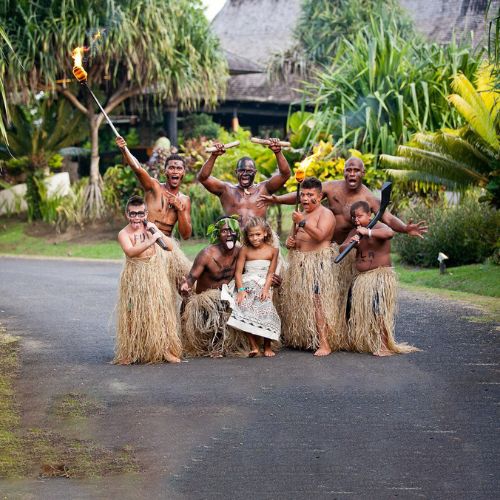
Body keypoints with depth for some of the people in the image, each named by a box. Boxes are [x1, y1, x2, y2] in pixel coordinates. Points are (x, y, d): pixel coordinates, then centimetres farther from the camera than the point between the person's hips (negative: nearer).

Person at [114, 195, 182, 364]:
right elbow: (130, 251, -28)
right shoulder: (124, 233, -9)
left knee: (159, 312, 4)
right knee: (136, 315, -1)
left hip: (156, 277, 4)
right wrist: (151, 240, -35)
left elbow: (170, 247, 2)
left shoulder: (150, 228, 6)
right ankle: (133, 352, 8)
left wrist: (158, 232, -12)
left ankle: (163, 350, 10)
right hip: (135, 279, -4)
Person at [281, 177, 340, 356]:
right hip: (299, 264, 8)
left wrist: (302, 222, -27)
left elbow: (320, 235, -22)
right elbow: (294, 237, 30)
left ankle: (325, 344, -18)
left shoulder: (325, 214, -5)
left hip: (319, 262, -8)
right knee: (299, 301, 7)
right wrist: (290, 242, 7)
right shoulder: (301, 215, 21)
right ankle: (301, 340, 17)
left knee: (317, 301, -16)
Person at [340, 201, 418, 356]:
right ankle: (364, 343, 23)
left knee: (378, 309, -15)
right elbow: (341, 248, 5)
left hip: (381, 275, -8)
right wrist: (350, 244, -18)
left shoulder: (378, 227, -11)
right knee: (360, 312, 10)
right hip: (361, 278, 8)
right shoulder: (355, 232, 11)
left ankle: (384, 345, -12)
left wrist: (368, 232, -37)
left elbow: (389, 233, -34)